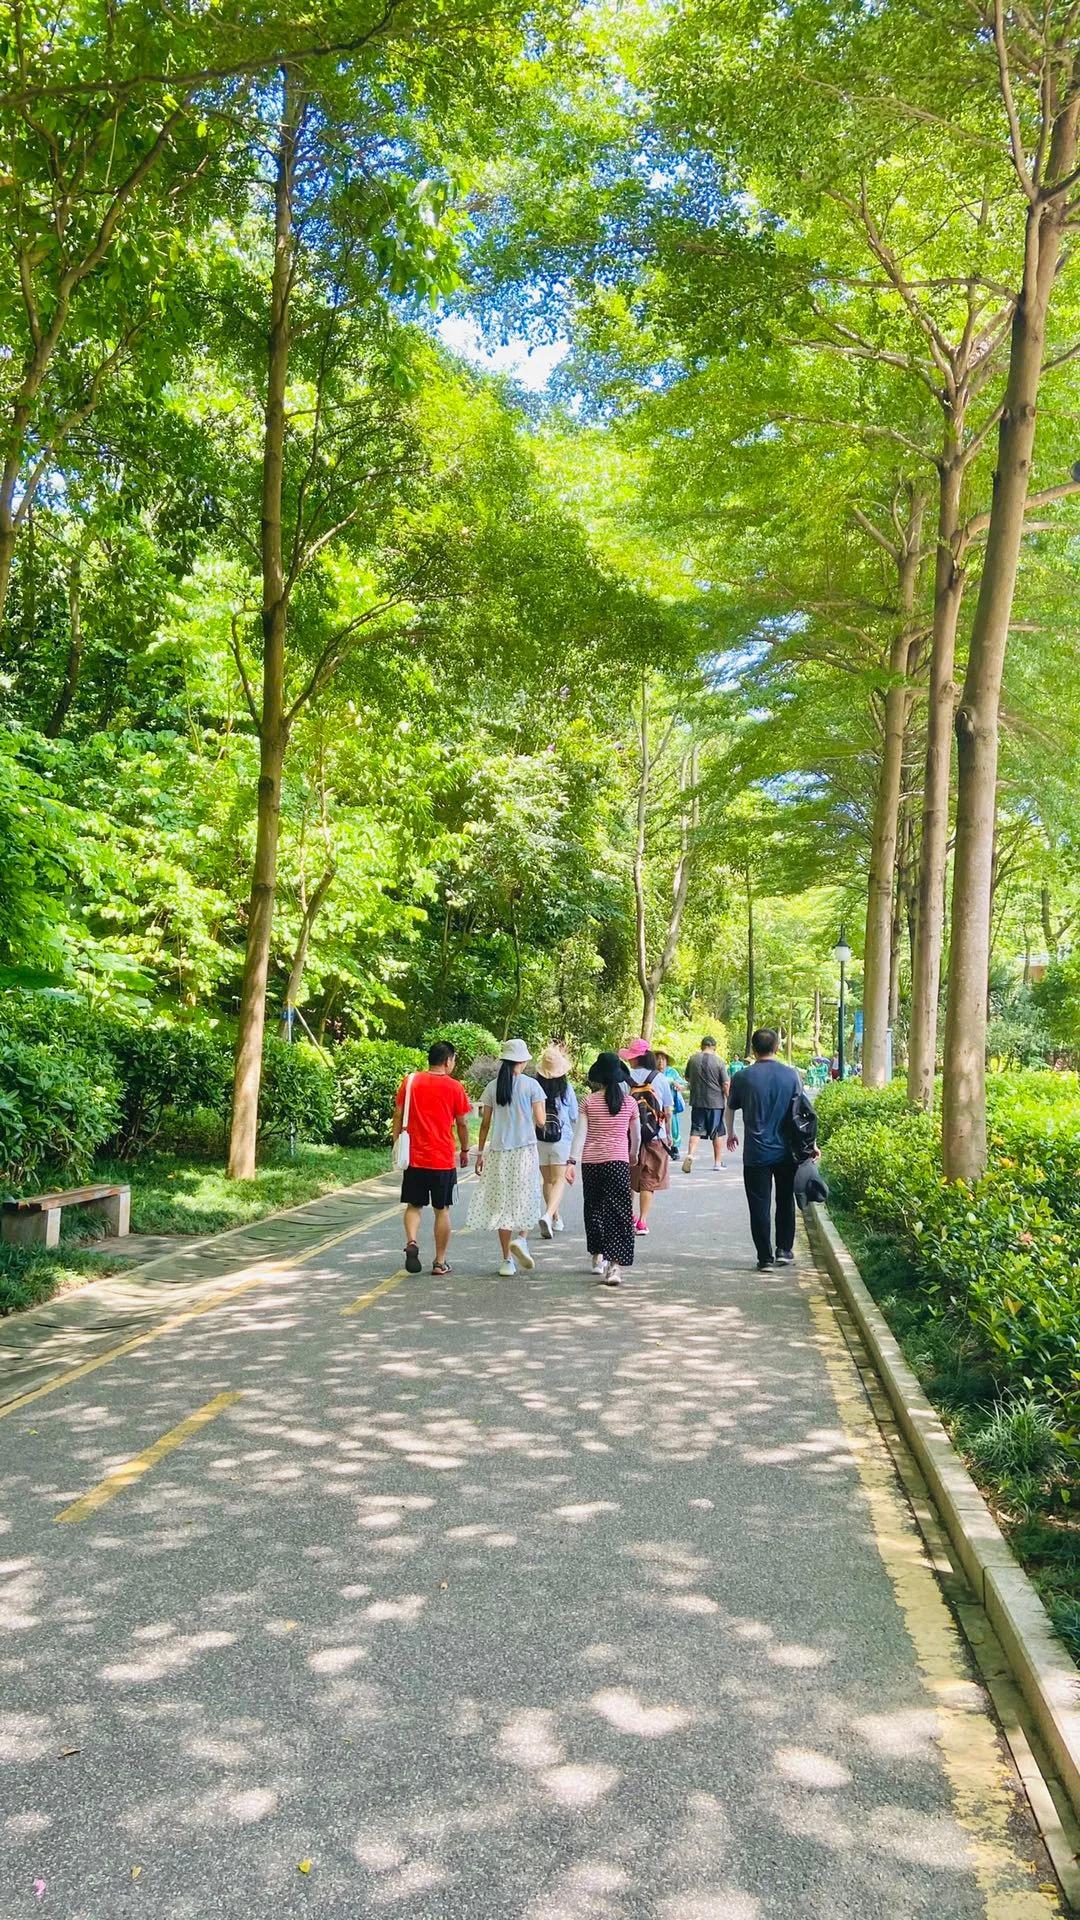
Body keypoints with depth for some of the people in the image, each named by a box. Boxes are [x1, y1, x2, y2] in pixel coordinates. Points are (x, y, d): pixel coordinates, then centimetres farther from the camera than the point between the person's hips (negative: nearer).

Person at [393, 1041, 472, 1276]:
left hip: (414, 1157, 2)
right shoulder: (455, 1087, -4)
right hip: (444, 1159, -2)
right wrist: (464, 1151, 15)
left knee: (414, 1206, 14)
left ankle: (411, 1242, -12)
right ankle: (440, 1262, 11)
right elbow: (462, 1123, 1)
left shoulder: (410, 1081, 2)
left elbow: (398, 1116, 3)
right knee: (442, 1210, 8)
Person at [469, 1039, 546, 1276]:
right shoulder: (531, 1085, -4)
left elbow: (485, 1123, 5)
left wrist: (480, 1153, 12)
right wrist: (542, 1107, 15)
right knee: (527, 1198, 12)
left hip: (498, 1151, 3)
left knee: (502, 1204, 7)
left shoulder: (492, 1086, 4)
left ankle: (507, 1260, 9)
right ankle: (521, 1238, -13)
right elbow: (540, 1121, -5)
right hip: (525, 1149, -2)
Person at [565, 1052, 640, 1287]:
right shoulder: (630, 1102, 2)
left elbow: (579, 1133, -6)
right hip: (618, 1162, -1)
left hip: (590, 1162, 1)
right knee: (619, 1214, -1)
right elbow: (636, 1137, 12)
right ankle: (615, 1265, -13)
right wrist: (633, 1155, 31)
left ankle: (598, 1257, 30)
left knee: (594, 1209, 18)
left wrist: (571, 1162, -6)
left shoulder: (589, 1101, -1)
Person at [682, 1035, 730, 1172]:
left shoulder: (693, 1059, 0)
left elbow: (687, 1078, 15)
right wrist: (727, 1099, 4)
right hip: (716, 1102, -2)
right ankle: (718, 1162, 16)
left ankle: (690, 1154, -17)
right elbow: (725, 1084, -8)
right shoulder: (718, 1061, -8)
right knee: (717, 1132, 9)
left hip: (697, 1101, 2)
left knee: (696, 1130, 5)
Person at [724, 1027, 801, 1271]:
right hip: (786, 1152, 2)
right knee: (785, 1201, 18)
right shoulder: (791, 1075, -3)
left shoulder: (742, 1077, -6)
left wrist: (730, 1134, 26)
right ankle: (784, 1249, 20)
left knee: (760, 1205, 4)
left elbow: (730, 1110, 7)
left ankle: (765, 1257, 5)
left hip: (756, 1153, -2)